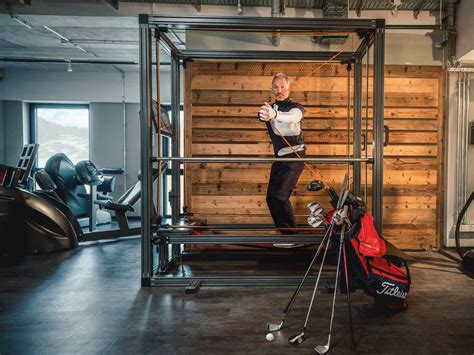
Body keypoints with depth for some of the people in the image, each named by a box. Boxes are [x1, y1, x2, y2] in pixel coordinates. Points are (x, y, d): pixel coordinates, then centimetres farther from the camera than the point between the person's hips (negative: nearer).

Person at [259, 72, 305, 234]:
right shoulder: (269, 108, 10)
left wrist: (275, 115, -54)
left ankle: (292, 233, -9)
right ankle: (286, 233, 21)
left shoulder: (295, 107, -8)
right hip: (279, 158, 7)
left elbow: (292, 117, -33)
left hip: (294, 156, -7)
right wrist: (265, 116, -37)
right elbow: (262, 116, -13)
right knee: (271, 198, 7)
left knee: (278, 195, -20)